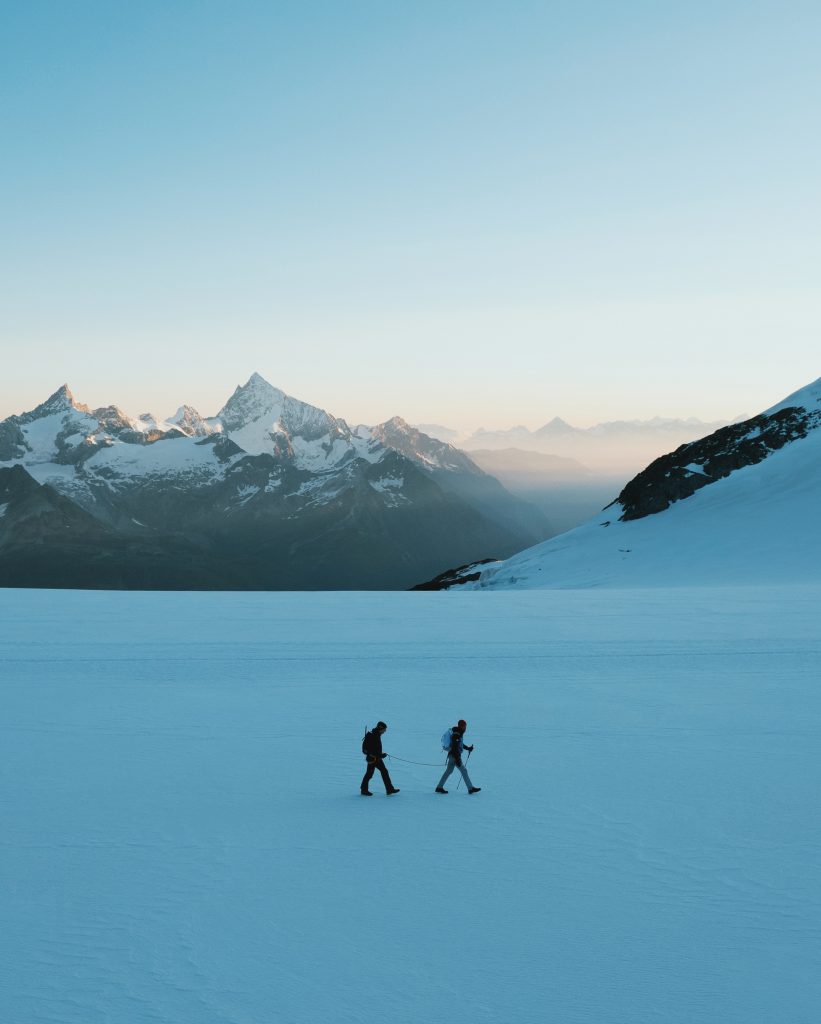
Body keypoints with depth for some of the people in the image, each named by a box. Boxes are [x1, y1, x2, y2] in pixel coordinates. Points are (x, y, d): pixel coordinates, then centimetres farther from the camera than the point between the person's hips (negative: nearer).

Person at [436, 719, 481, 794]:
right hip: (454, 755, -10)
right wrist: (457, 759, -27)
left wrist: (468, 748, 19)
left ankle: (439, 787, 17)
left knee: (449, 771, 13)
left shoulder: (459, 733, 12)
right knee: (464, 771, -6)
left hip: (452, 755, 10)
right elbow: (454, 747, -25)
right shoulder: (456, 734, -20)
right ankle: (470, 788, -4)